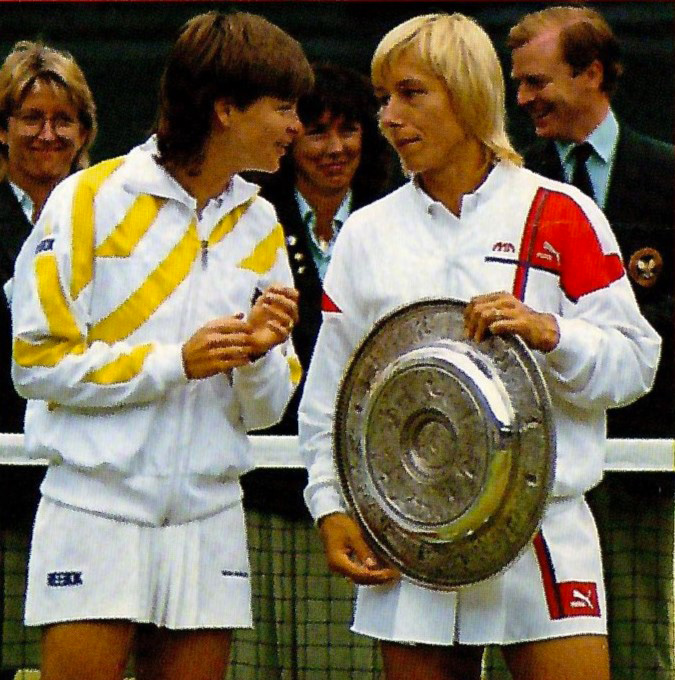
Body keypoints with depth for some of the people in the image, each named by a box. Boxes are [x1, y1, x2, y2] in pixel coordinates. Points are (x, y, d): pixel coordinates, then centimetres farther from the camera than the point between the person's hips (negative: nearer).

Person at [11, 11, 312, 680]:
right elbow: (37, 363, -10)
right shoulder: (90, 200, -4)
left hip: (208, 518, 5)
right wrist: (175, 361, -13)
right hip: (96, 509, -5)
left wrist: (259, 356, -9)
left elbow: (265, 411, 13)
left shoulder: (260, 227, 12)